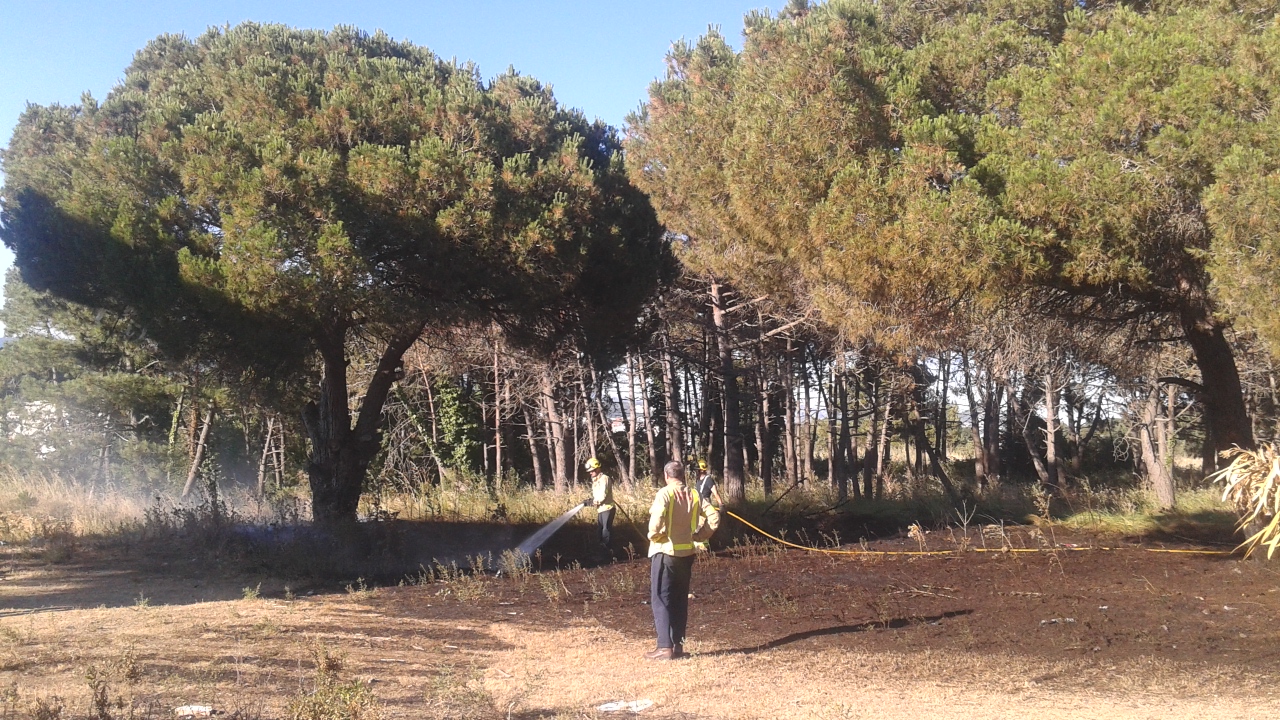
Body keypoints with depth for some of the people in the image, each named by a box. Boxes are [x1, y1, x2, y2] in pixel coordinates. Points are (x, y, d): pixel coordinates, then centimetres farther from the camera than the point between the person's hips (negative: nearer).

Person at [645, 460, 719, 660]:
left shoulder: (664, 494, -12)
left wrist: (653, 535, -13)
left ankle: (665, 646, -6)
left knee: (660, 599, -1)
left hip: (664, 552, -6)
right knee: (680, 599, 14)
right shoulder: (694, 495, 5)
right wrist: (700, 535, 8)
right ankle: (678, 644, 17)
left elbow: (657, 517, -30)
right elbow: (713, 516, 1)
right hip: (687, 552, 6)